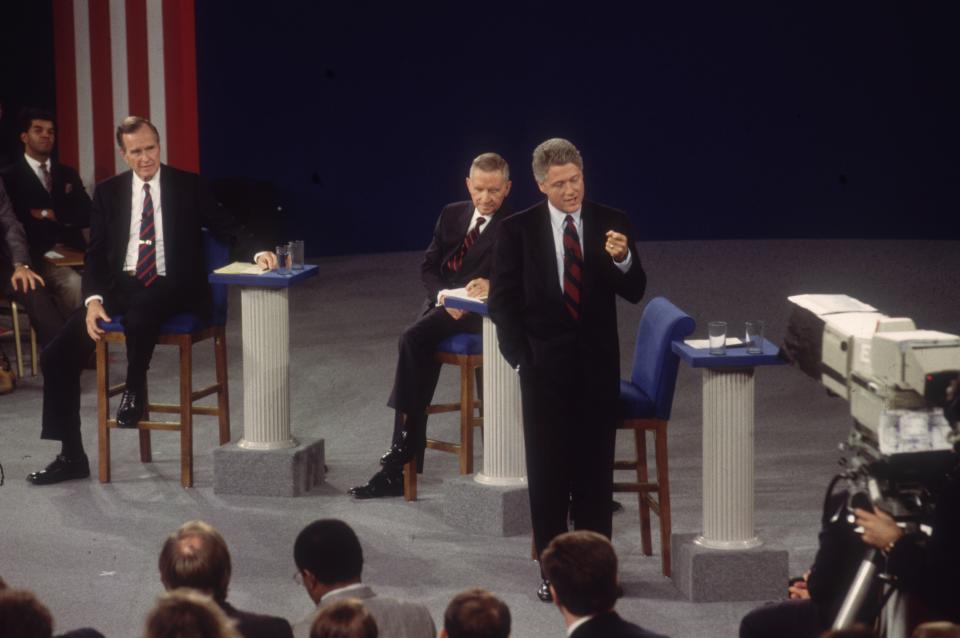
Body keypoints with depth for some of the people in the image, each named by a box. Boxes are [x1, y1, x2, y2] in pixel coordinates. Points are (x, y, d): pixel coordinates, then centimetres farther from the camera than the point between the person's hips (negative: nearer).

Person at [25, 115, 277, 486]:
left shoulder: (188, 186, 3)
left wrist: (257, 252, -18)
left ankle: (135, 387, -10)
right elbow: (95, 254, 7)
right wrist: (94, 299, -10)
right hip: (121, 288, 4)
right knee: (57, 356, -10)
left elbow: (227, 229, 2)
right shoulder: (108, 192, 9)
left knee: (140, 312, -41)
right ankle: (72, 457, 1)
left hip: (174, 289, -4)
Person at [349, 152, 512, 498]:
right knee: (418, 343, -24)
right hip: (442, 304, 5)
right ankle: (401, 464, -24)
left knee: (414, 338, -28)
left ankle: (403, 444, -23)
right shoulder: (452, 214, 17)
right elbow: (428, 266, 14)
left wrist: (492, 286, -33)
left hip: (479, 314, -5)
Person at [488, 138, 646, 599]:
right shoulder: (518, 230, -3)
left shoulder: (612, 223, 0)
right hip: (544, 364, -1)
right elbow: (502, 300, 0)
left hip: (598, 363, 1)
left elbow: (634, 292, -5)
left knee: (595, 466, 6)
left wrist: (622, 259, -25)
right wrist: (520, 358, -7)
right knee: (547, 469, 4)